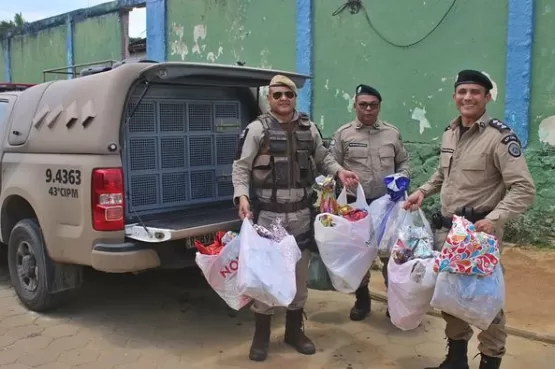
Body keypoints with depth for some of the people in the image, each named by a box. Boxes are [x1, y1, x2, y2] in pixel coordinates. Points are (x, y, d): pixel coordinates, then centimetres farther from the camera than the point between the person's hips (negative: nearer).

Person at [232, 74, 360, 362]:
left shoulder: (309, 128, 7)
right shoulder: (257, 129, -7)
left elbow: (323, 158, 19)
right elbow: (240, 168, -7)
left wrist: (339, 171, 1)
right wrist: (242, 197, -22)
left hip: (301, 213, 5)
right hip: (268, 214, -4)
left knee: (300, 274, 14)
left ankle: (294, 330, 32)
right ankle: (261, 336, 19)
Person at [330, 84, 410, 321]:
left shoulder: (392, 133, 8)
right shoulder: (343, 133, 1)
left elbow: (403, 162, 15)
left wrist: (402, 177, -4)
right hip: (356, 203, -1)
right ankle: (362, 299, 26)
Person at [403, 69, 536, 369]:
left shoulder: (499, 136, -14)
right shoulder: (449, 133, 8)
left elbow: (523, 189, -18)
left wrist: (494, 218, -30)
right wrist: (422, 191, 10)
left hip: (480, 230, -7)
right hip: (446, 228, 7)